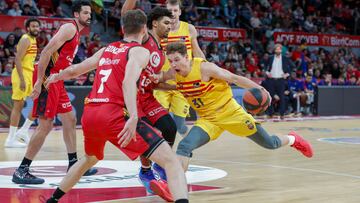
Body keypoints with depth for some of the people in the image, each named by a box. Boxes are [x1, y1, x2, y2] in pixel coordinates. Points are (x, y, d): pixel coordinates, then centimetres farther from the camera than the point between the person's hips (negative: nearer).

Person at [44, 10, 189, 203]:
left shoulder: (106, 49, 22)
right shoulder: (140, 51, 3)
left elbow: (73, 70, 34)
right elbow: (128, 81, -17)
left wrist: (56, 77, 56)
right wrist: (133, 117, -30)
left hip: (89, 115, 7)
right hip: (113, 115, -7)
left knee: (90, 159, 38)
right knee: (171, 160, -9)